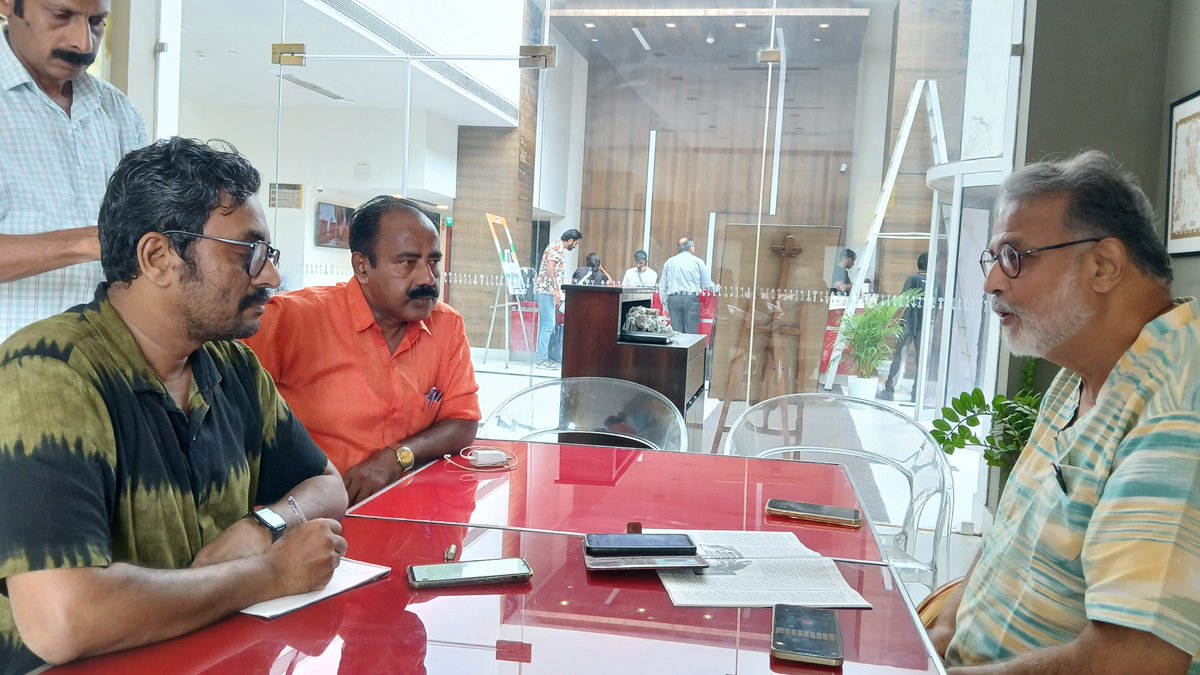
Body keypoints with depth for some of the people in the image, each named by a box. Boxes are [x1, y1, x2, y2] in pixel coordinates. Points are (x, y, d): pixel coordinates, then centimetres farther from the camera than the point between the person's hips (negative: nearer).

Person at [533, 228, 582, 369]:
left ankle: (542, 358, 10)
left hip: (546, 290, 11)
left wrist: (557, 293, 26)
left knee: (545, 324, 9)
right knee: (548, 324, -12)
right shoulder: (556, 247, -10)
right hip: (546, 290, -11)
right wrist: (556, 290, -24)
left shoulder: (558, 248, 21)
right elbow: (549, 267, -21)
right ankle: (542, 359, -12)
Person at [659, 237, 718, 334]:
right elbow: (707, 285, 9)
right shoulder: (697, 262, 4)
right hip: (691, 299, -2)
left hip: (673, 299, 2)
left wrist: (665, 306, 18)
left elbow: (662, 286, 11)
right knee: (691, 333, -2)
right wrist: (716, 288, 30)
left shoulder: (669, 262, 10)